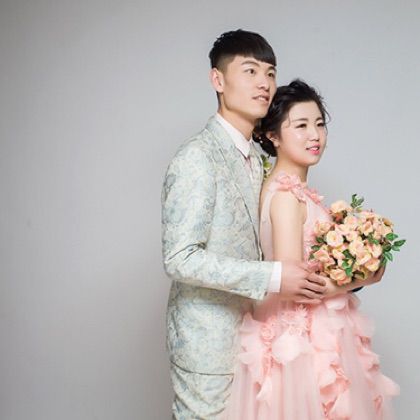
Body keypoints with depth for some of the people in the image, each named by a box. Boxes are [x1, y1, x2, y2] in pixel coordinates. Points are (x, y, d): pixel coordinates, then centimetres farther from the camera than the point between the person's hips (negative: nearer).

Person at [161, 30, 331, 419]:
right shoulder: (197, 157, -18)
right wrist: (273, 278, -26)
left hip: (245, 334, 8)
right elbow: (180, 259, -24)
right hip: (207, 341, -8)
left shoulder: (255, 160, 9)